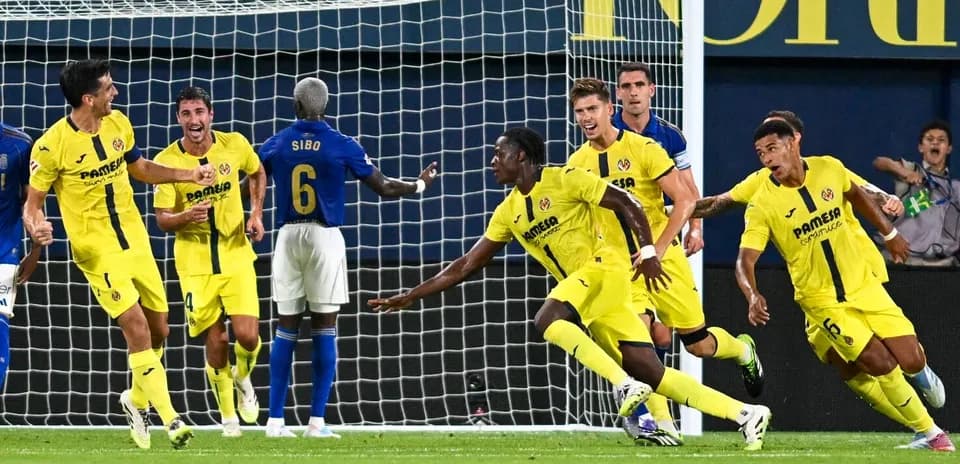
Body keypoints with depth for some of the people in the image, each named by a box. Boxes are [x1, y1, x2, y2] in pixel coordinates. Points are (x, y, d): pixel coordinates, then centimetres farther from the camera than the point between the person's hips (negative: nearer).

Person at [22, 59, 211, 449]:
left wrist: (189, 176, 13)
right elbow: (32, 202, -9)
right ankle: (169, 419, -9)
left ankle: (137, 400, 36)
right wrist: (36, 227, -30)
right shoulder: (52, 145, -17)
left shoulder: (118, 124, 1)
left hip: (136, 241, 6)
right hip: (98, 252, -6)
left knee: (159, 330, 11)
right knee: (137, 328, -14)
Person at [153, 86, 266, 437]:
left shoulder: (234, 145, -5)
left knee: (247, 335, -11)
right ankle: (228, 416, 19)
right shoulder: (167, 161, -11)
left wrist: (256, 214, 4)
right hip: (194, 262, -1)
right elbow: (162, 220, -7)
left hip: (236, 255, 1)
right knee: (215, 343, -2)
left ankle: (242, 379, 25)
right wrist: (187, 216, -29)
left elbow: (257, 173, 17)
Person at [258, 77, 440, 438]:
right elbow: (384, 188, 1)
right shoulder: (341, 146, -3)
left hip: (288, 237, 2)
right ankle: (317, 421, -3)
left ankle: (275, 420, 4)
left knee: (286, 329, 7)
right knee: (324, 330, 2)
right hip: (324, 238, -2)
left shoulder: (276, 145, 1)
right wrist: (420, 184, 20)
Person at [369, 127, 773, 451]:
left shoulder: (564, 180, -6)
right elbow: (466, 265, 18)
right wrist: (410, 296, 13)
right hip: (587, 293, 7)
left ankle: (626, 385, -30)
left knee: (547, 319, -28)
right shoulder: (508, 212, 15)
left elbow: (627, 204, -6)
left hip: (604, 267, -7)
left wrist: (648, 251, -18)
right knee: (654, 375, -5)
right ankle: (746, 414, -4)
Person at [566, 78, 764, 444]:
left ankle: (743, 350, 40)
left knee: (698, 345, 6)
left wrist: (657, 251, -20)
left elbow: (686, 201, -13)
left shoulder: (643, 149, -12)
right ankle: (662, 423, -15)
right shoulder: (577, 163, 1)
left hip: (663, 259, -2)